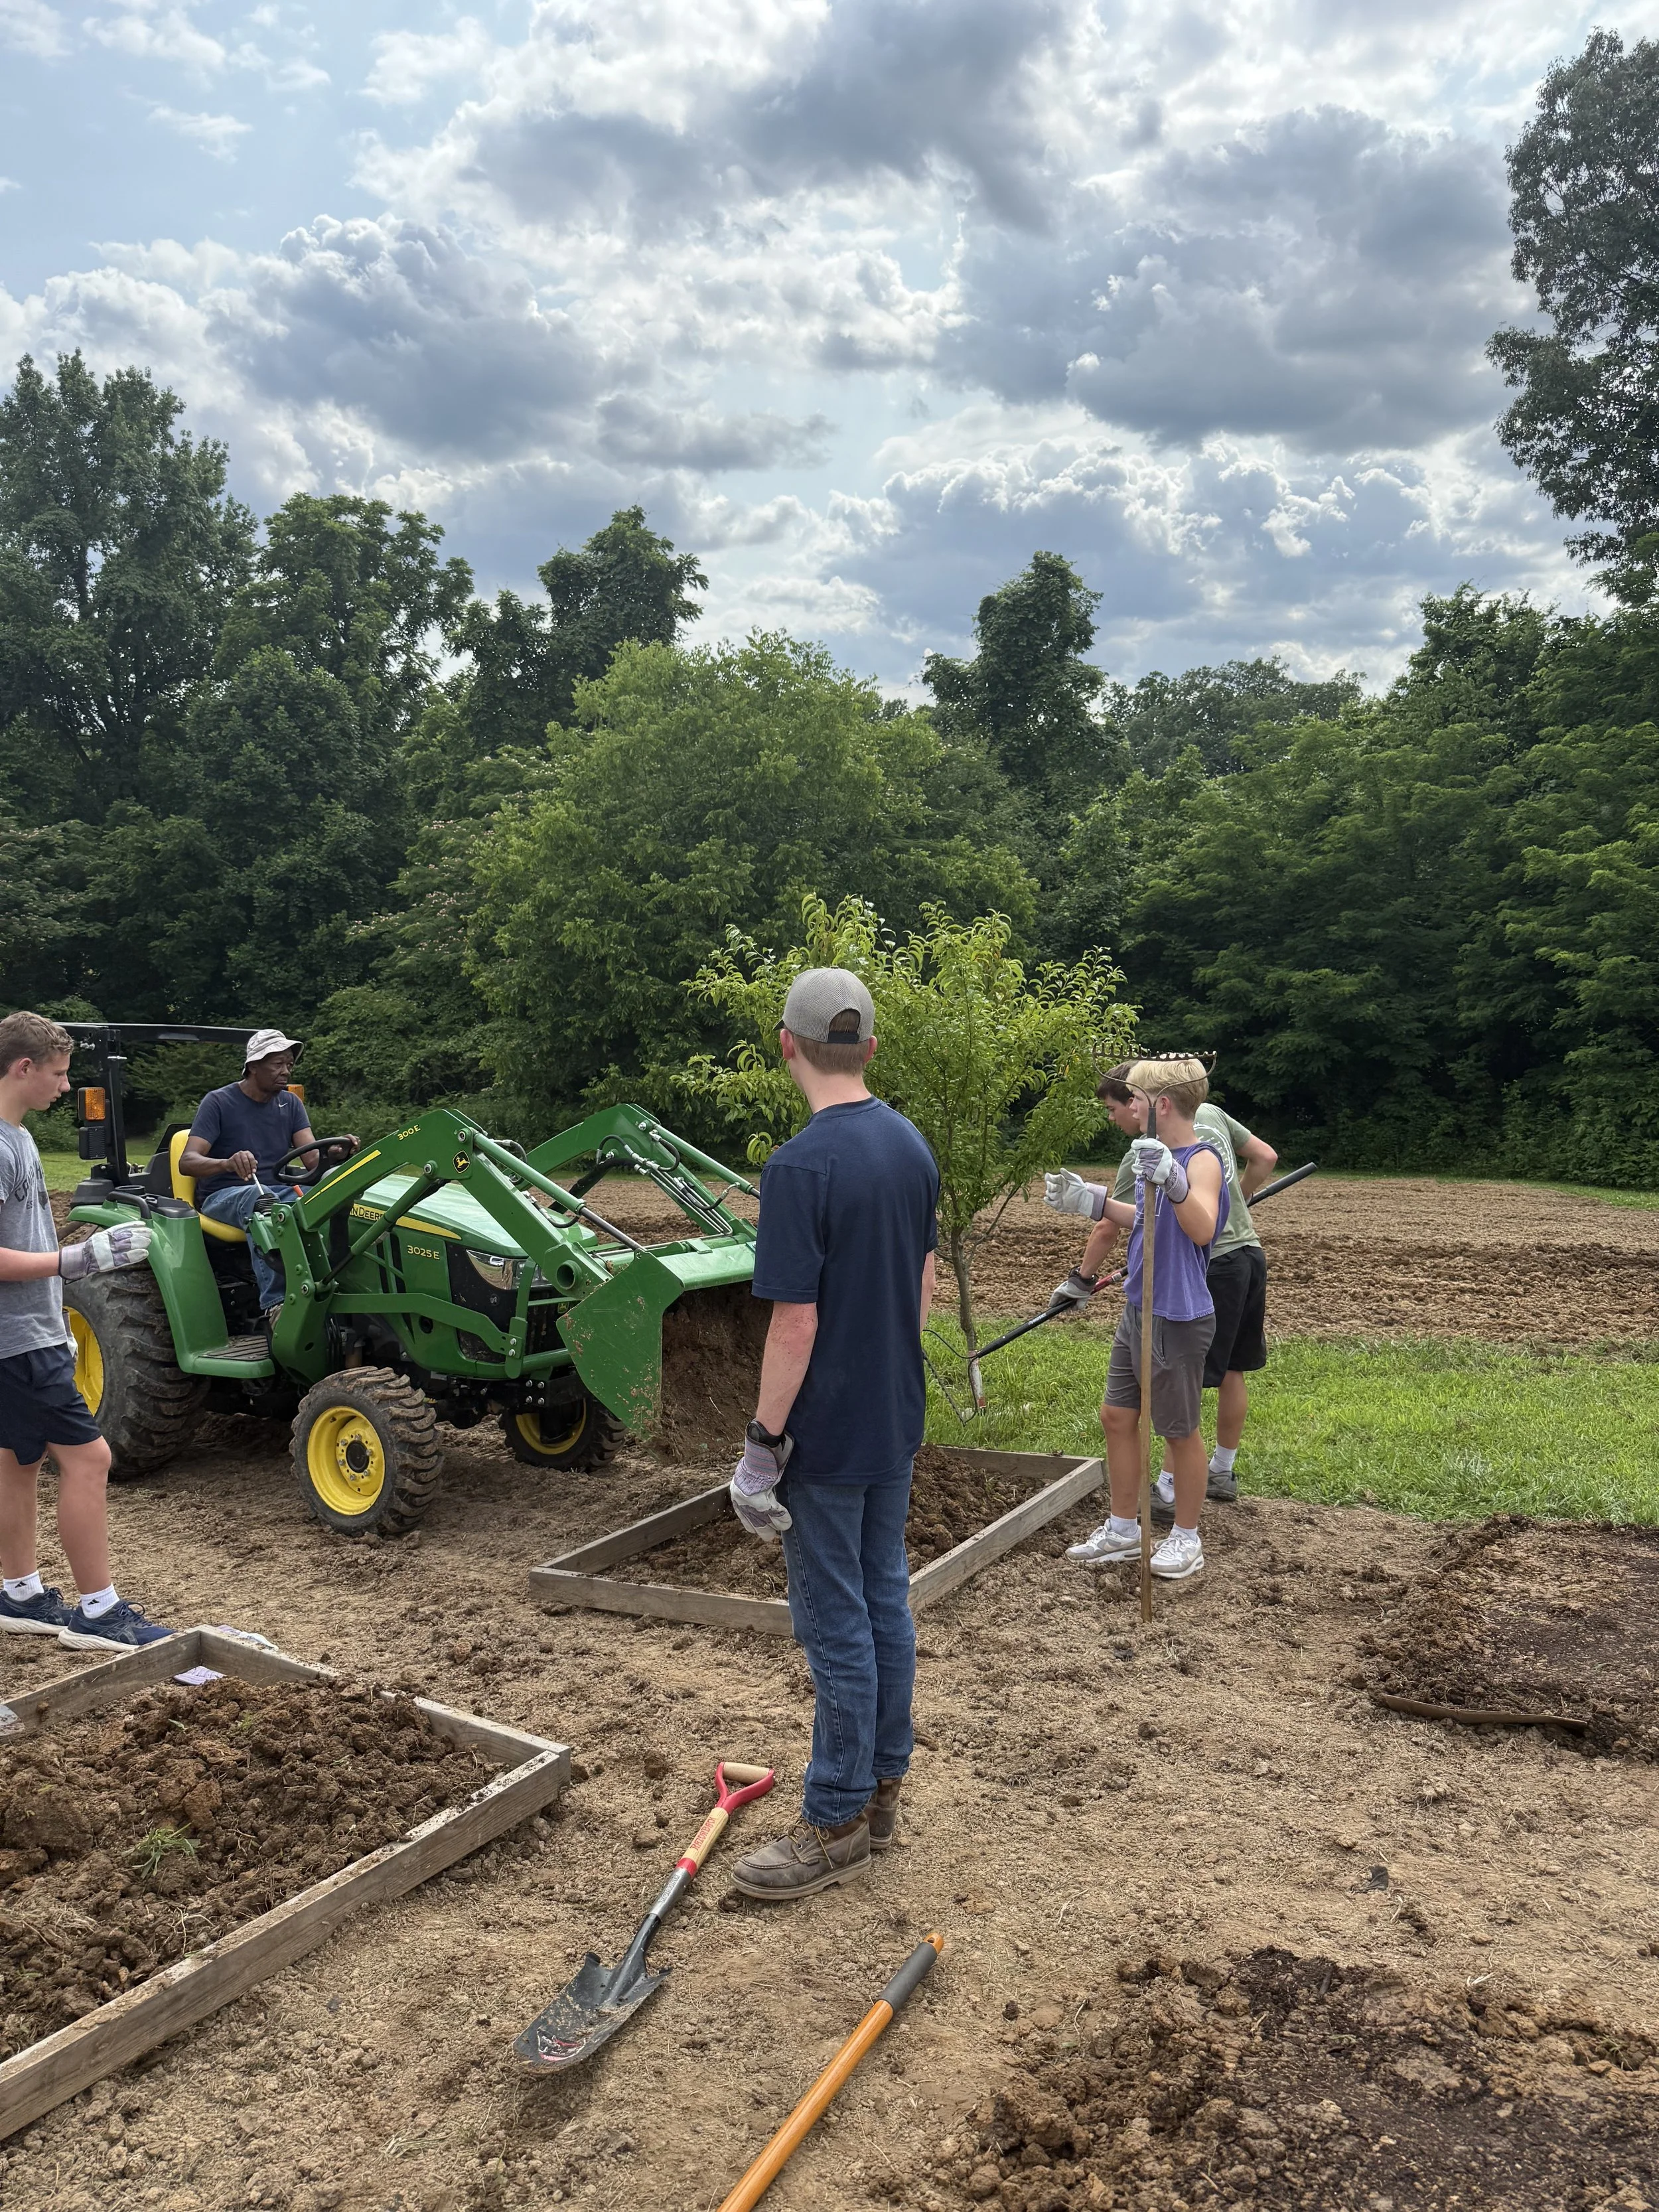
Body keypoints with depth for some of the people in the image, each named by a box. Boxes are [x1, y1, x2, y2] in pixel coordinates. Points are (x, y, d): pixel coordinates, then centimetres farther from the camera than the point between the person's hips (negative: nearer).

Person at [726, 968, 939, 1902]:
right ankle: (882, 1789, 30)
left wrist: (763, 1445, -15)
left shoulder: (801, 1167, -22)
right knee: (886, 1597, 17)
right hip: (898, 1420, 8)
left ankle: (837, 1823, 16)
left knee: (838, 1622, 3)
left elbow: (796, 1324, -22)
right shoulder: (912, 1144, 3)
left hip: (830, 1435, -8)